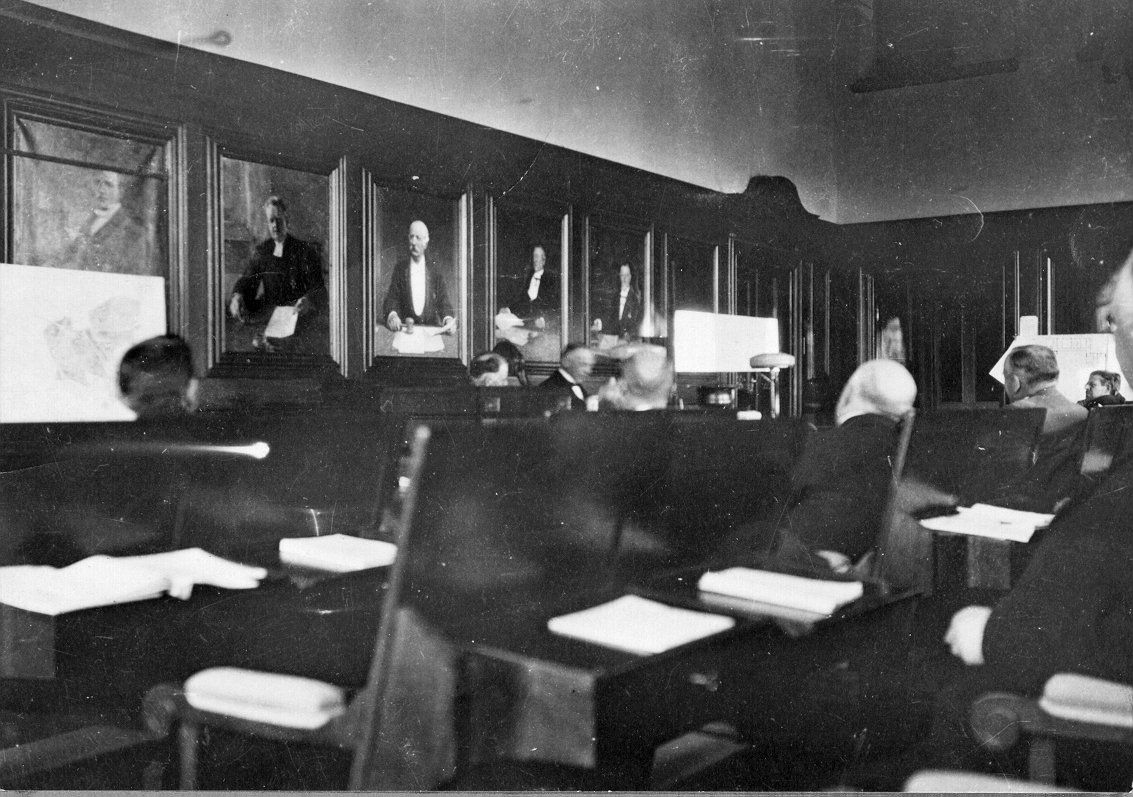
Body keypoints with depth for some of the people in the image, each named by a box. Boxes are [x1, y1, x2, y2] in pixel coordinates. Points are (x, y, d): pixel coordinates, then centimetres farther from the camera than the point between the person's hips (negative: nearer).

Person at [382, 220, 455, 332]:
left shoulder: (435, 271, 12)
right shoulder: (399, 269, 12)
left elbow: (443, 301, 6)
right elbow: (391, 299, 4)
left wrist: (448, 319, -17)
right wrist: (392, 315, -19)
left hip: (432, 328, -1)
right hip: (405, 326, 1)